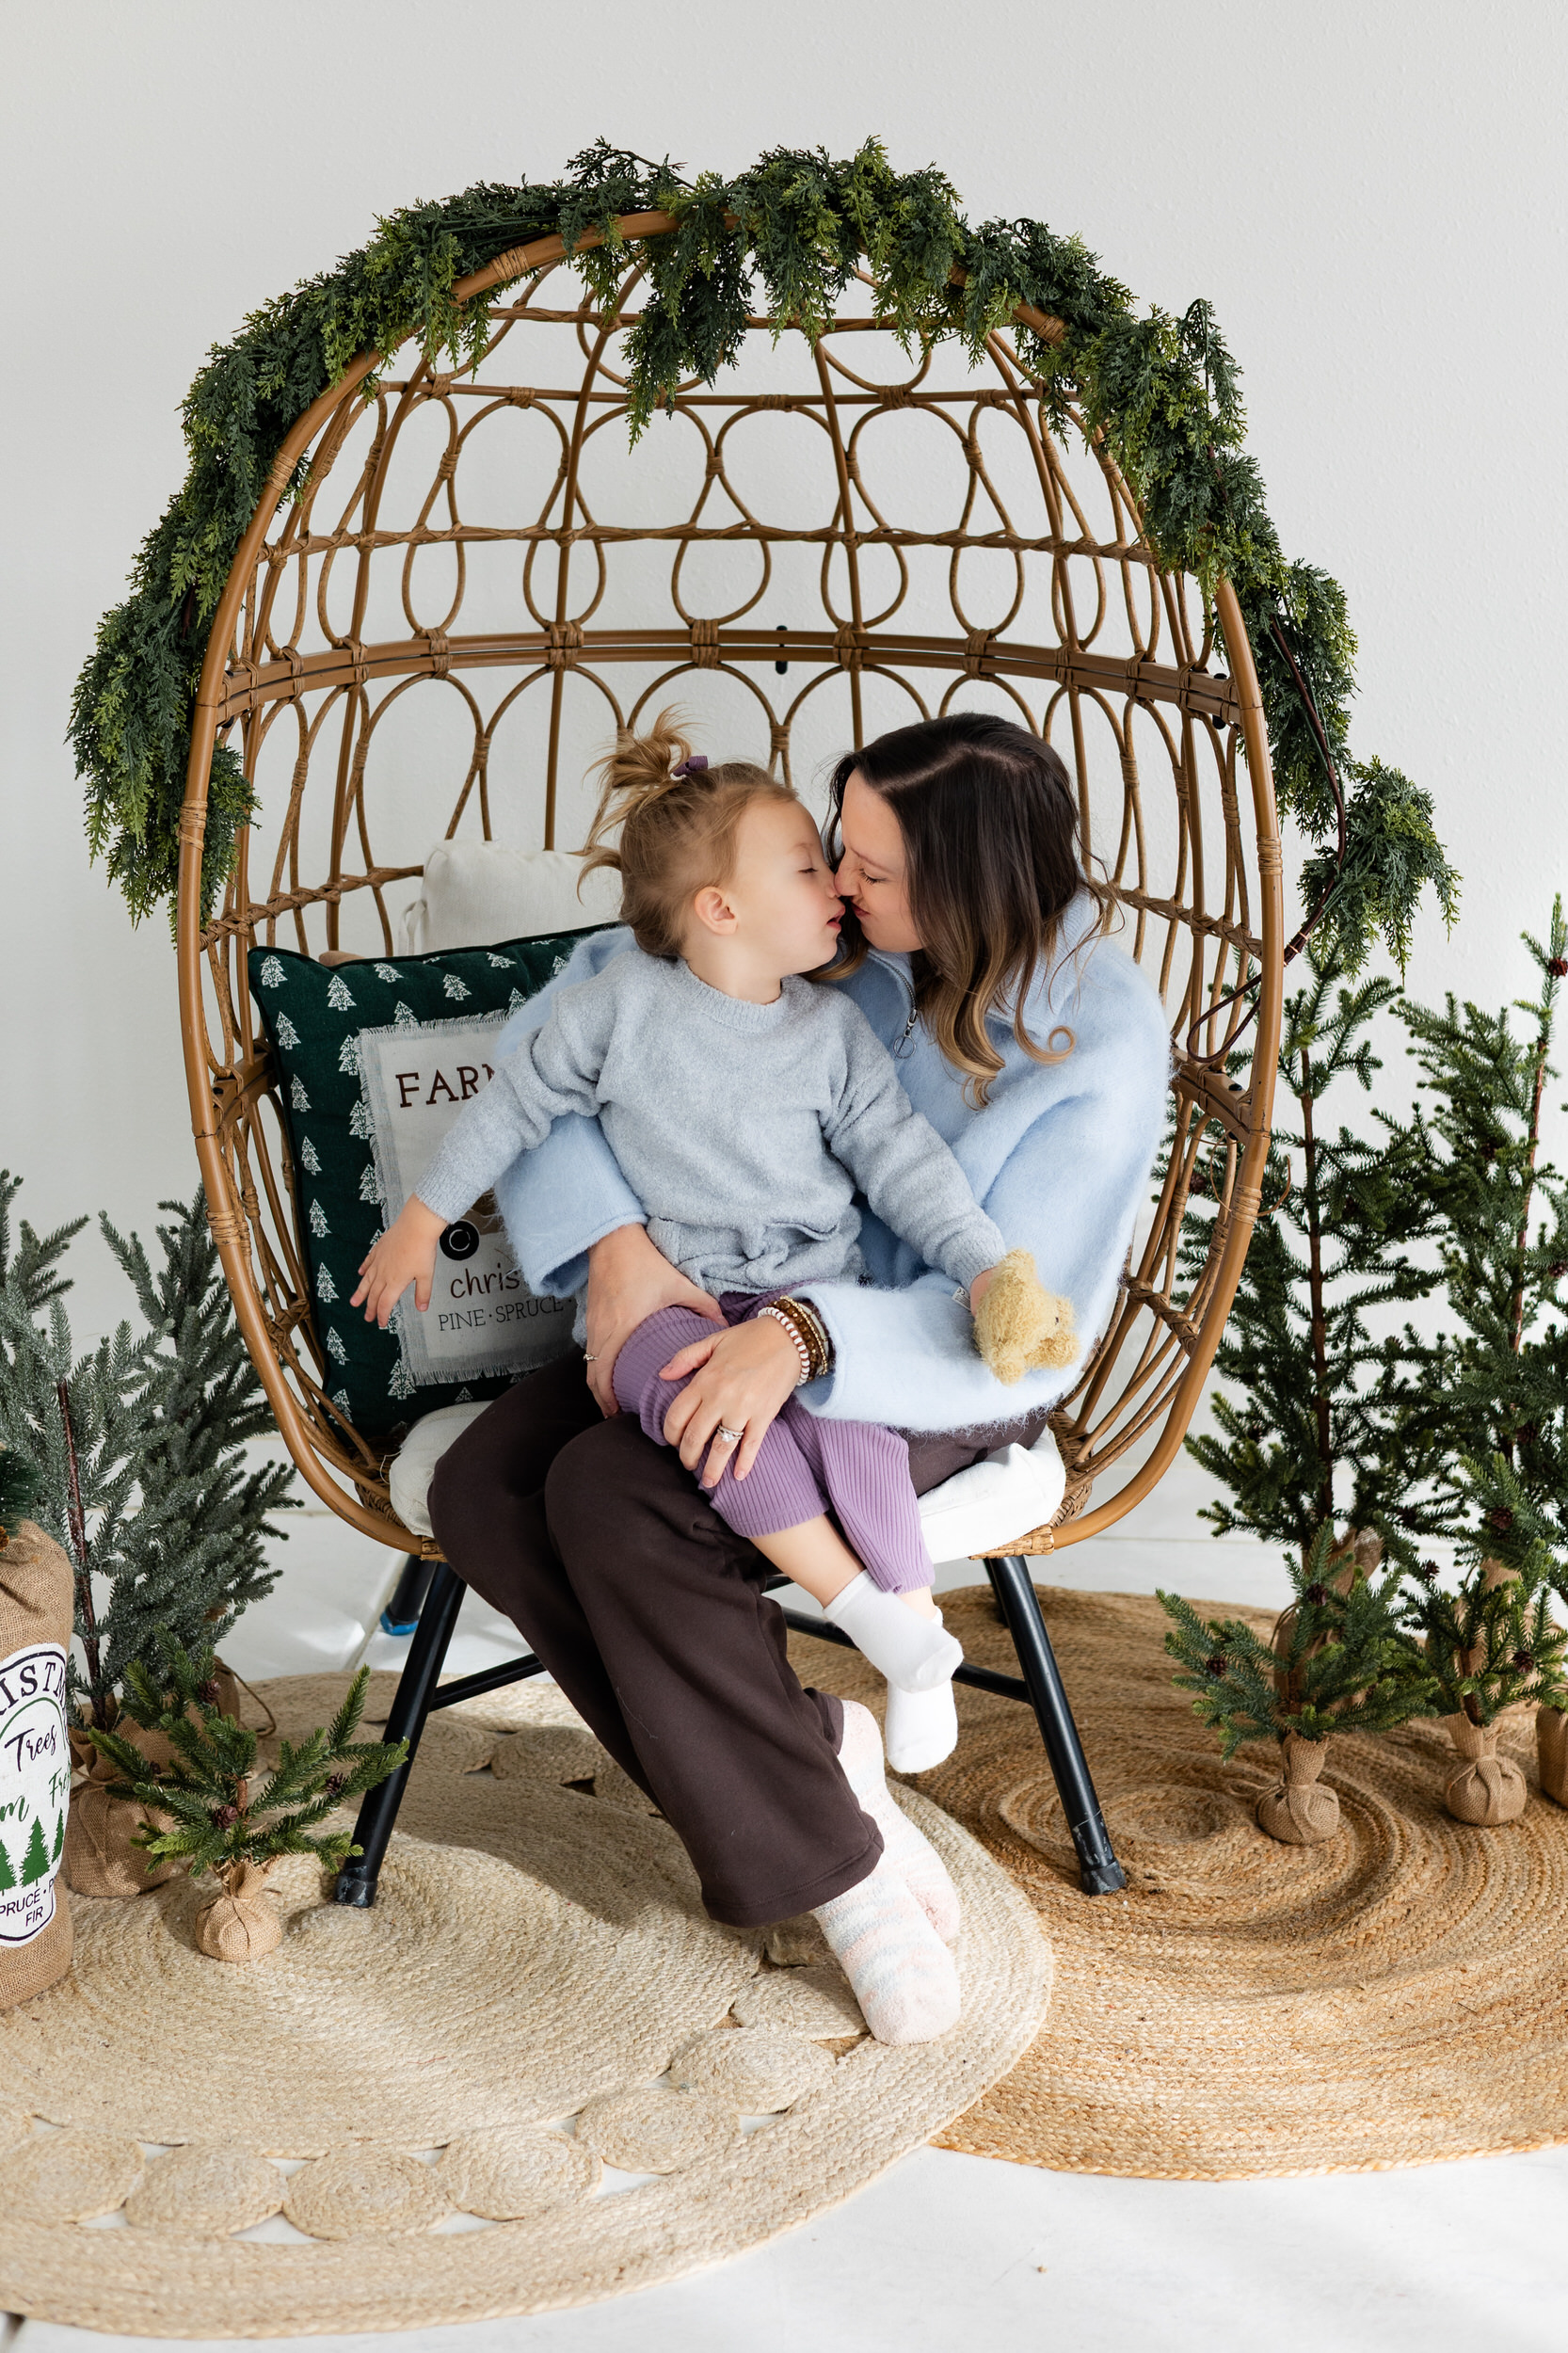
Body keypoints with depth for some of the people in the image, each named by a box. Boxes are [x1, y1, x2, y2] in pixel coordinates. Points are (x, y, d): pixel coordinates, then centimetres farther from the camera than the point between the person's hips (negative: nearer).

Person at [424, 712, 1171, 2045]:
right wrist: (614, 1239, -20)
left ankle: (829, 1863, -14)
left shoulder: (1103, 1043, -20)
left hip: (936, 1376, -6)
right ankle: (806, 1761, -10)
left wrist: (806, 1338, -40)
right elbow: (558, 1032, -5)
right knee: (483, 1493, -17)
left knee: (615, 1497, -30)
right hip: (730, 1311, 6)